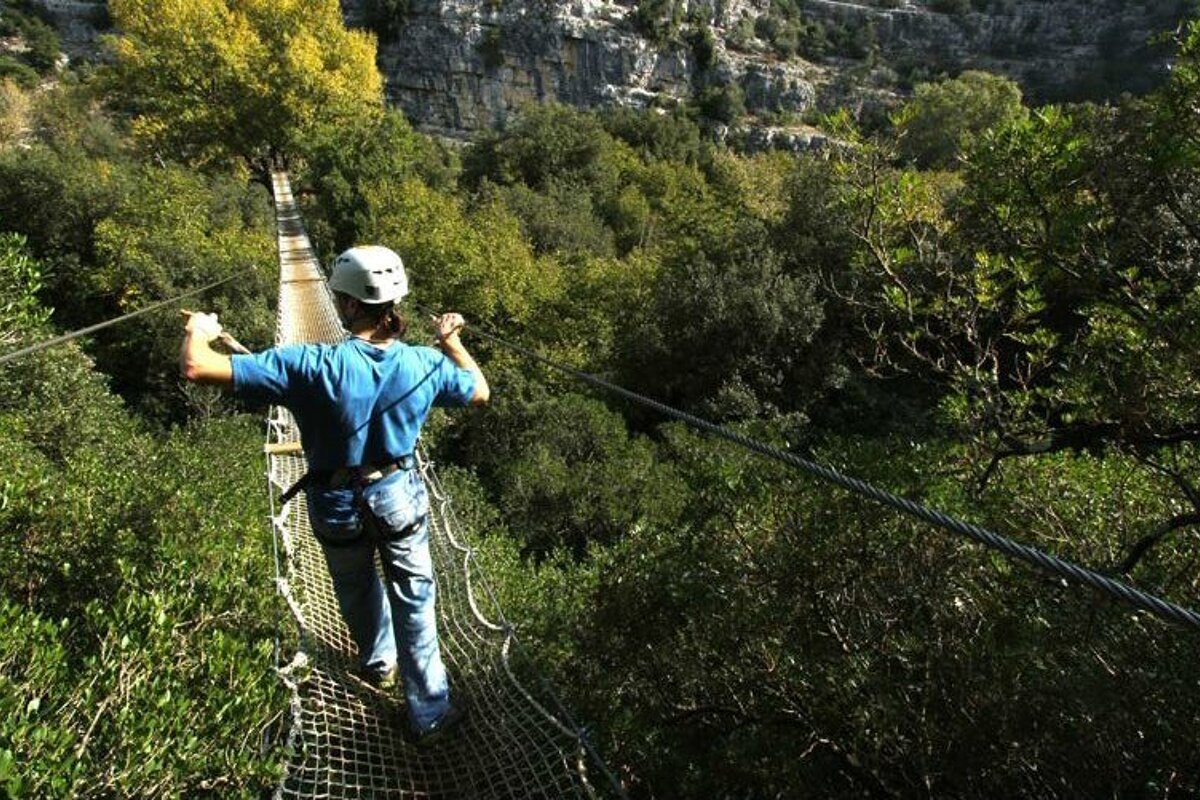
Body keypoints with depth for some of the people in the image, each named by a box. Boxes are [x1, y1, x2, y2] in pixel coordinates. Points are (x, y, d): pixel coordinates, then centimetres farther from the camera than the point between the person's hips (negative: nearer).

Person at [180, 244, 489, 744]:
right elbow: (481, 392, 3)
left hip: (337, 505, 0)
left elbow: (196, 368, -26)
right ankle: (429, 713, 26)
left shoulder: (311, 365, -28)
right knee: (414, 598, 16)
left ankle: (378, 663, 56)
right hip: (399, 496, 1)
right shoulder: (424, 364, -17)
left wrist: (197, 332, -3)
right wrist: (451, 341, 17)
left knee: (358, 588, 28)